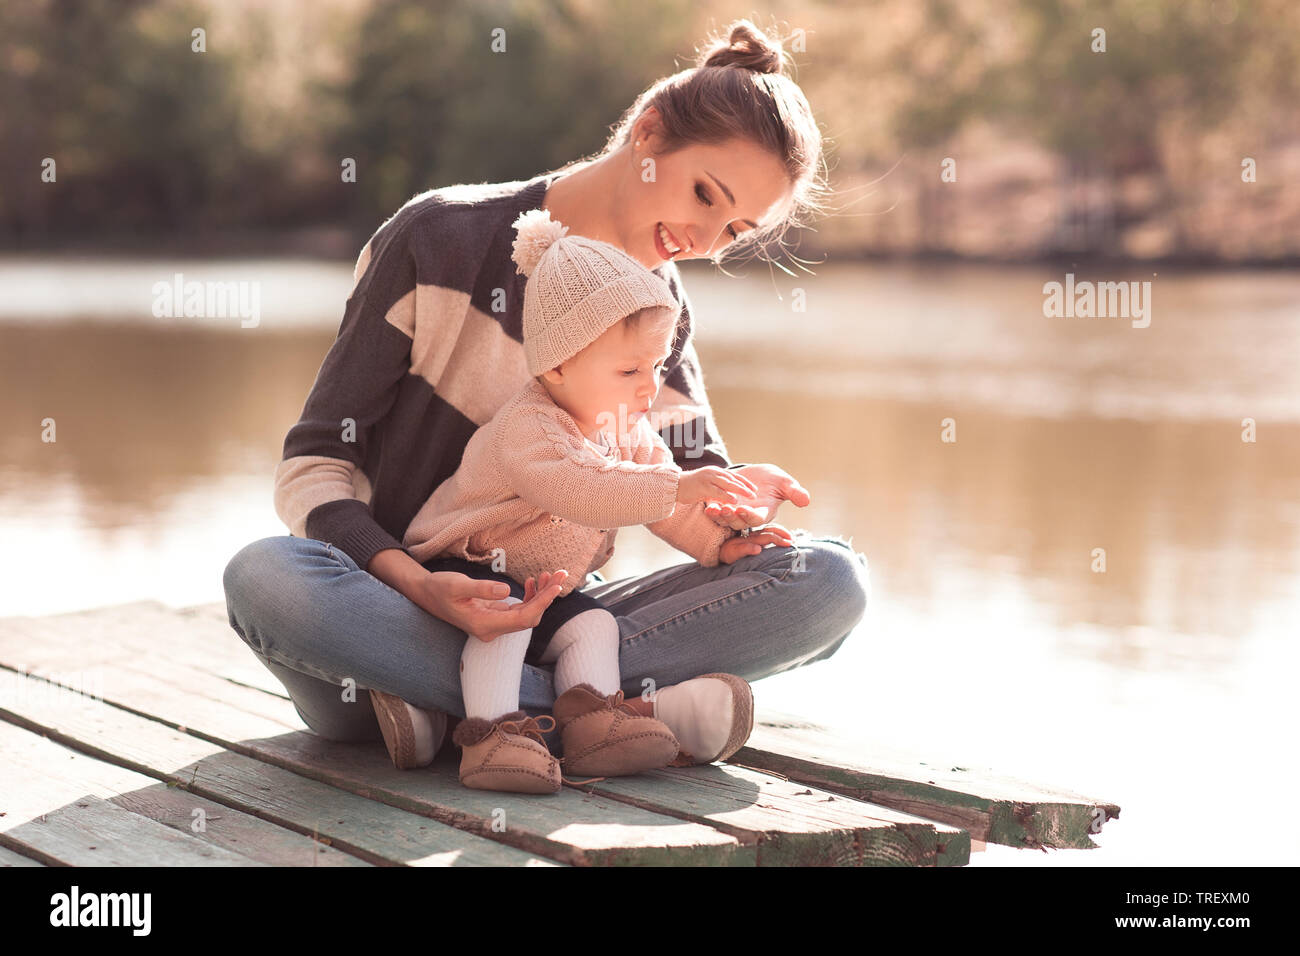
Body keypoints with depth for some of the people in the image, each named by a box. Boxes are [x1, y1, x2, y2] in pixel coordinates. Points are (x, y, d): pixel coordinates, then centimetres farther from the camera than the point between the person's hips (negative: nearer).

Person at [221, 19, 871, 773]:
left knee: (833, 581, -17)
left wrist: (732, 502, -18)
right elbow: (316, 462, -9)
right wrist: (420, 586, -27)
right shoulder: (443, 238, -6)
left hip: (543, 617, 4)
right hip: (396, 608, -3)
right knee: (264, 577, -38)